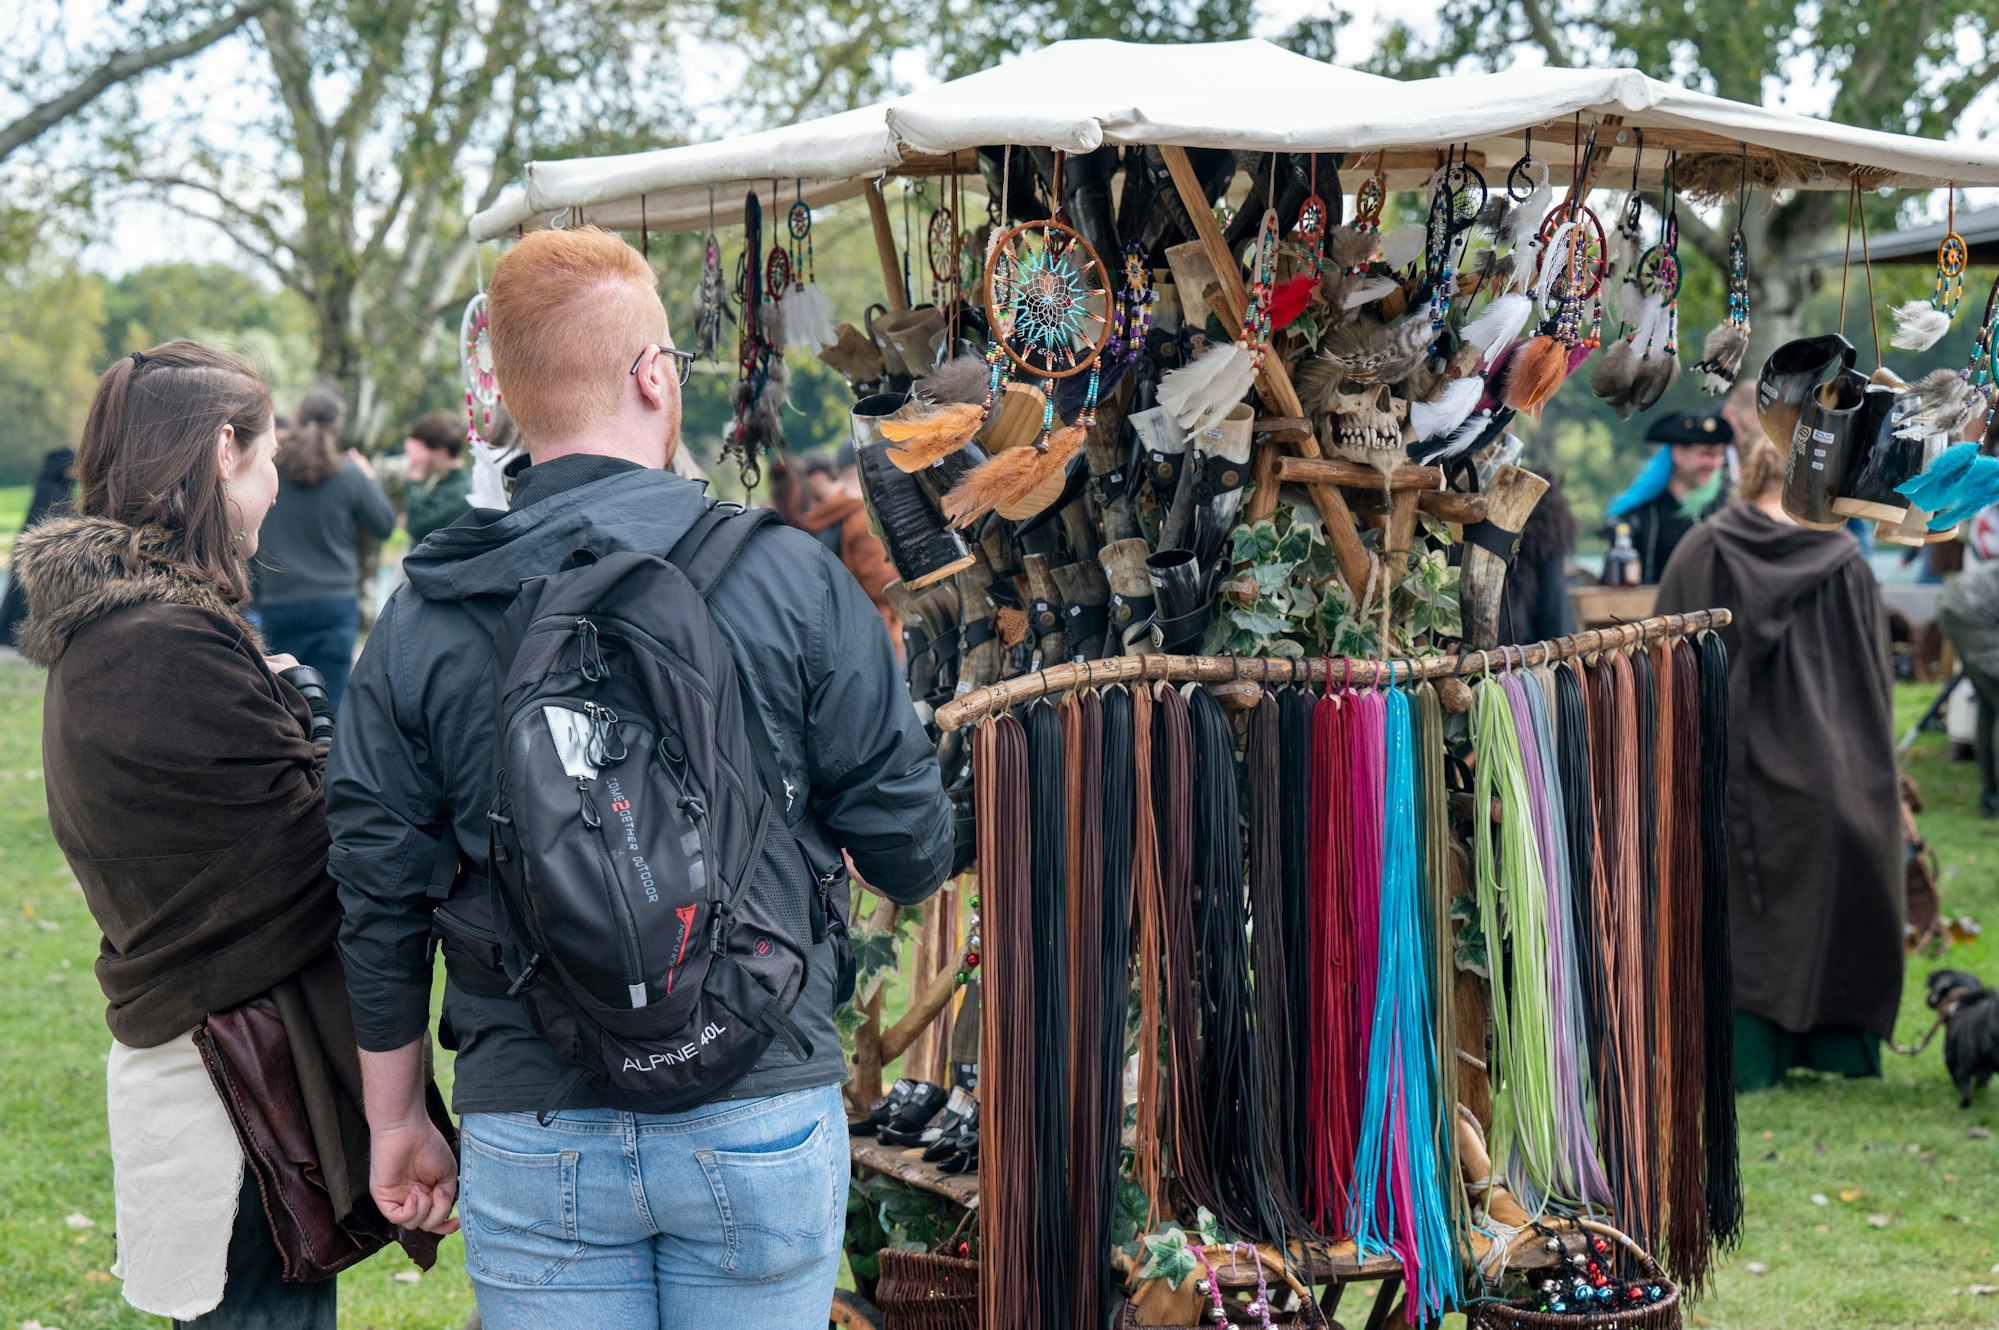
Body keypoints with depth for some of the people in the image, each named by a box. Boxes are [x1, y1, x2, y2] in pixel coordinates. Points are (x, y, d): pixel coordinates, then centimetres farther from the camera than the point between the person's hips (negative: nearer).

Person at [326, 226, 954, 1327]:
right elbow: (910, 851, -3)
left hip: (529, 1133, 2)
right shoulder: (792, 578, -7)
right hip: (758, 1114, -1)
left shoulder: (418, 625, -1)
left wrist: (395, 1121, 16)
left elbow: (379, 908, 4)